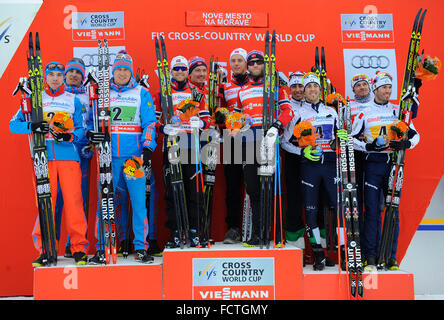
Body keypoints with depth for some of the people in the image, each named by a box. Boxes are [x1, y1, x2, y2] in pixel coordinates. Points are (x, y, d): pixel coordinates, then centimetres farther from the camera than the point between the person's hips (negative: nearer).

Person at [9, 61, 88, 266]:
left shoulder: (73, 100, 14)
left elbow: (81, 129, 12)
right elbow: (14, 124, 10)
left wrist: (69, 136, -9)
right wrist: (33, 126, -10)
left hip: (69, 156, 0)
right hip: (44, 157, 1)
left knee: (73, 201, -7)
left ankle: (79, 248, 1)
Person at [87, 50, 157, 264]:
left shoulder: (142, 93, 11)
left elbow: (149, 123, 4)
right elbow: (93, 120, 16)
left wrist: (147, 148, -8)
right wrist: (91, 134, -6)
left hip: (134, 155, -1)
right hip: (108, 154, 1)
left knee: (138, 200, -3)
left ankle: (140, 248, 7)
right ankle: (102, 248, 10)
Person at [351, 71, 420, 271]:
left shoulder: (399, 111, 11)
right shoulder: (364, 114, 5)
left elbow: (415, 134, 13)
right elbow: (352, 139, 5)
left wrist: (405, 144, -9)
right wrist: (369, 146, -12)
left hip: (394, 164, 2)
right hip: (373, 165, -2)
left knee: (393, 210, 3)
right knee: (372, 210, -3)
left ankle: (391, 257, 12)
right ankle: (370, 256, 6)